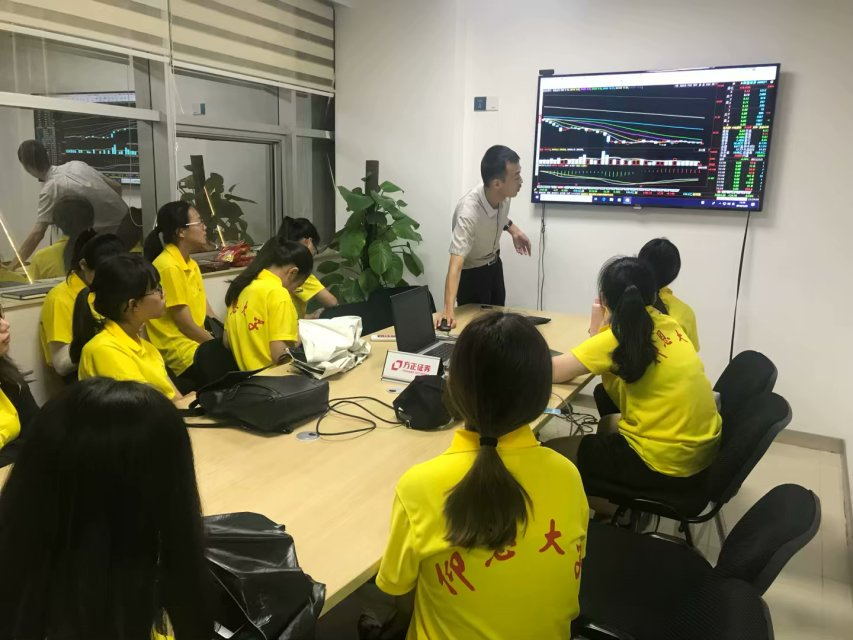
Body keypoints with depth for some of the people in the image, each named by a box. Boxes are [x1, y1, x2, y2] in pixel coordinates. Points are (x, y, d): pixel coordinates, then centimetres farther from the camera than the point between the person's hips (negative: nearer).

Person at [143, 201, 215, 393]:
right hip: (178, 352, -9)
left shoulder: (191, 264, 13)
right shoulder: (169, 267, -15)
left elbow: (207, 313, 10)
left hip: (196, 342, 9)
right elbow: (185, 325, -14)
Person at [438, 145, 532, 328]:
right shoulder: (468, 213, -40)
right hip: (471, 272, -6)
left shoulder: (504, 195, -20)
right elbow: (456, 262, -49)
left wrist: (513, 230, -6)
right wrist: (448, 309, -59)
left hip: (494, 263, 7)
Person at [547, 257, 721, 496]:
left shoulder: (619, 337, -19)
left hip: (667, 464, -8)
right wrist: (602, 331, -2)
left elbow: (552, 370, -19)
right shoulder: (667, 324, 2)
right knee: (607, 425, 33)